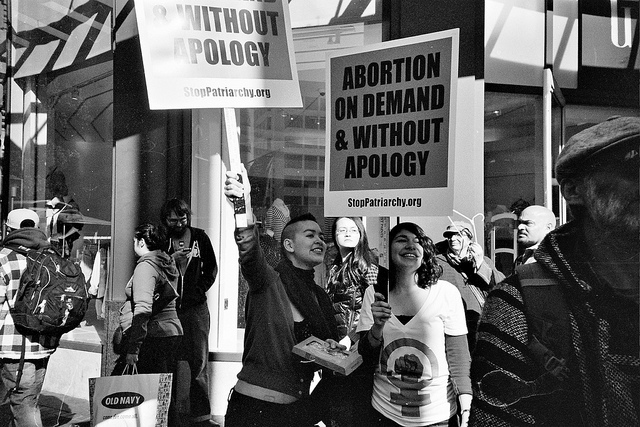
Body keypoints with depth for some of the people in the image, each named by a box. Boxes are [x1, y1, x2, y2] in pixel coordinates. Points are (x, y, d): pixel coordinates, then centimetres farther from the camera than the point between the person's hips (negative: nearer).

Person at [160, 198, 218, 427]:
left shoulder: (199, 237, 8)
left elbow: (211, 267, 17)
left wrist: (201, 288, 4)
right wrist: (172, 259, -15)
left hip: (195, 307, 1)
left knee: (198, 362, -1)